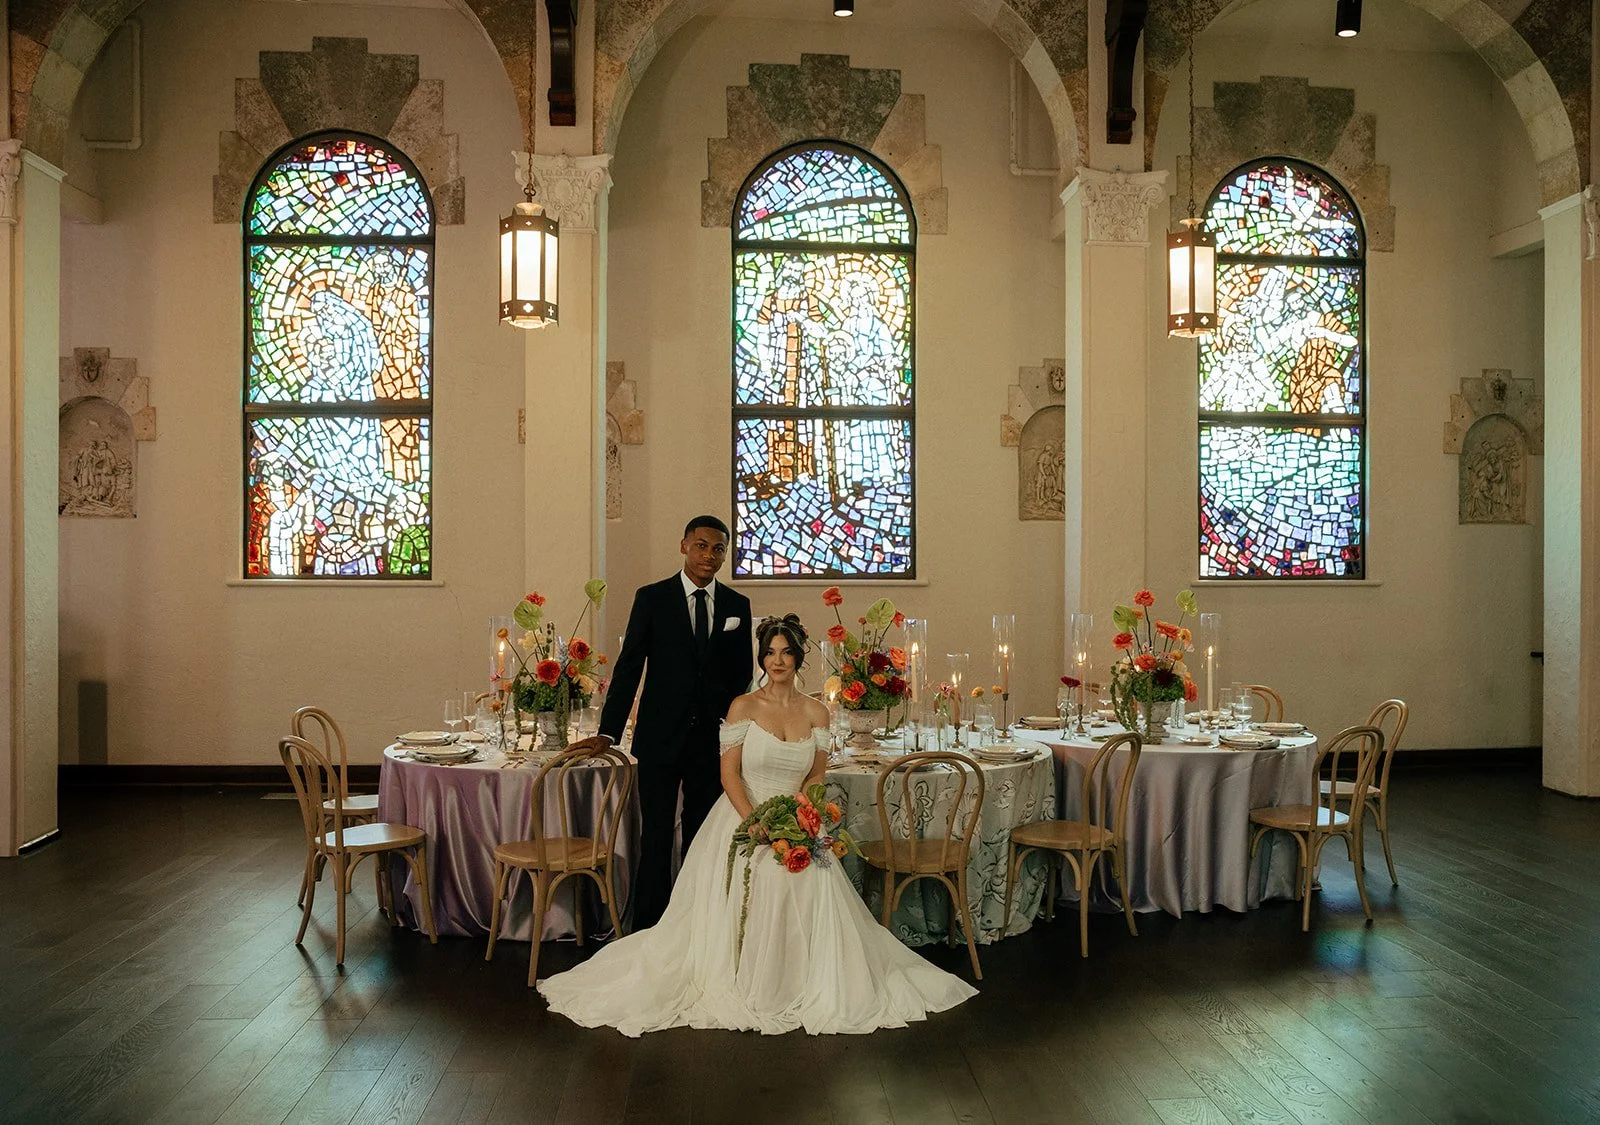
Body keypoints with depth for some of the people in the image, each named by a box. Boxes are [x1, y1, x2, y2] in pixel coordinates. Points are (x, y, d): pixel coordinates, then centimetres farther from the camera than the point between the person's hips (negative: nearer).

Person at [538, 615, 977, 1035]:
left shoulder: (816, 712, 5)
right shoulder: (744, 707, -4)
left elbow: (816, 776, 7)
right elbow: (729, 772, -7)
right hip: (742, 816, -2)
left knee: (812, 889, -21)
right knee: (742, 902, -21)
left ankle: (807, 990, -1)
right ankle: (737, 987, 0)